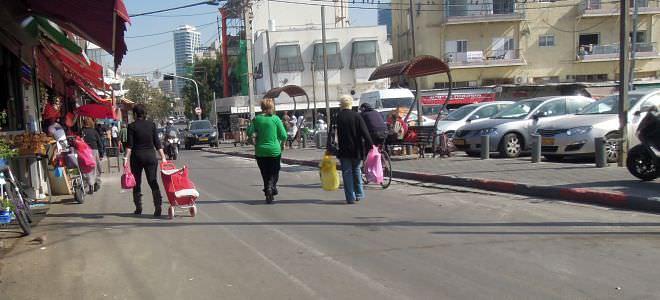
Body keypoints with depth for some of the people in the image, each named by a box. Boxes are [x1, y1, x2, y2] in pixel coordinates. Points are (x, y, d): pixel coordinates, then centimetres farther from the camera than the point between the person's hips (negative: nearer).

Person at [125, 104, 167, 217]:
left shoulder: (132, 126, -4)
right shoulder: (152, 124, 2)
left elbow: (129, 144, -10)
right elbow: (157, 143, 1)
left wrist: (127, 158, -10)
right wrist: (163, 157, 3)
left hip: (136, 157, -1)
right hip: (150, 156, 1)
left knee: (136, 183, 12)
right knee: (153, 182, 0)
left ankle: (138, 208, 17)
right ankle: (158, 207, -12)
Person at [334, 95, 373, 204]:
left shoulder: (337, 117, -6)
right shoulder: (357, 116, -4)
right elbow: (365, 132, -7)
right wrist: (370, 145, -3)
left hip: (344, 150, -2)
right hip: (356, 150, 2)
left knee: (347, 173, 4)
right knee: (356, 171, 18)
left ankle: (350, 197, 2)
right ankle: (359, 194, 24)